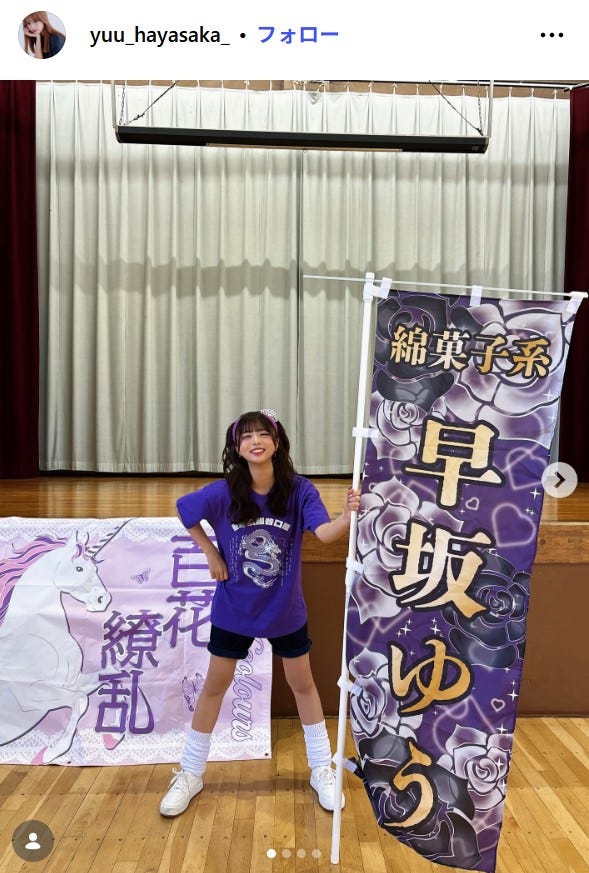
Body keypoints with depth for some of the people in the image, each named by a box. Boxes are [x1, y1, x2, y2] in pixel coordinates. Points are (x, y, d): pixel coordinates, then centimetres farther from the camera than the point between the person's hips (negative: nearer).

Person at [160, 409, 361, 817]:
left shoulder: (299, 490, -17)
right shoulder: (223, 493, -17)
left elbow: (325, 532, -32)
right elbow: (184, 509, 2)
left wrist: (348, 516, -53)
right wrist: (212, 554, -3)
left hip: (285, 609, 0)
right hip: (233, 609, 0)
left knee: (303, 684, 16)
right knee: (215, 686, 14)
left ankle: (322, 769, 36)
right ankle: (191, 774, 33)